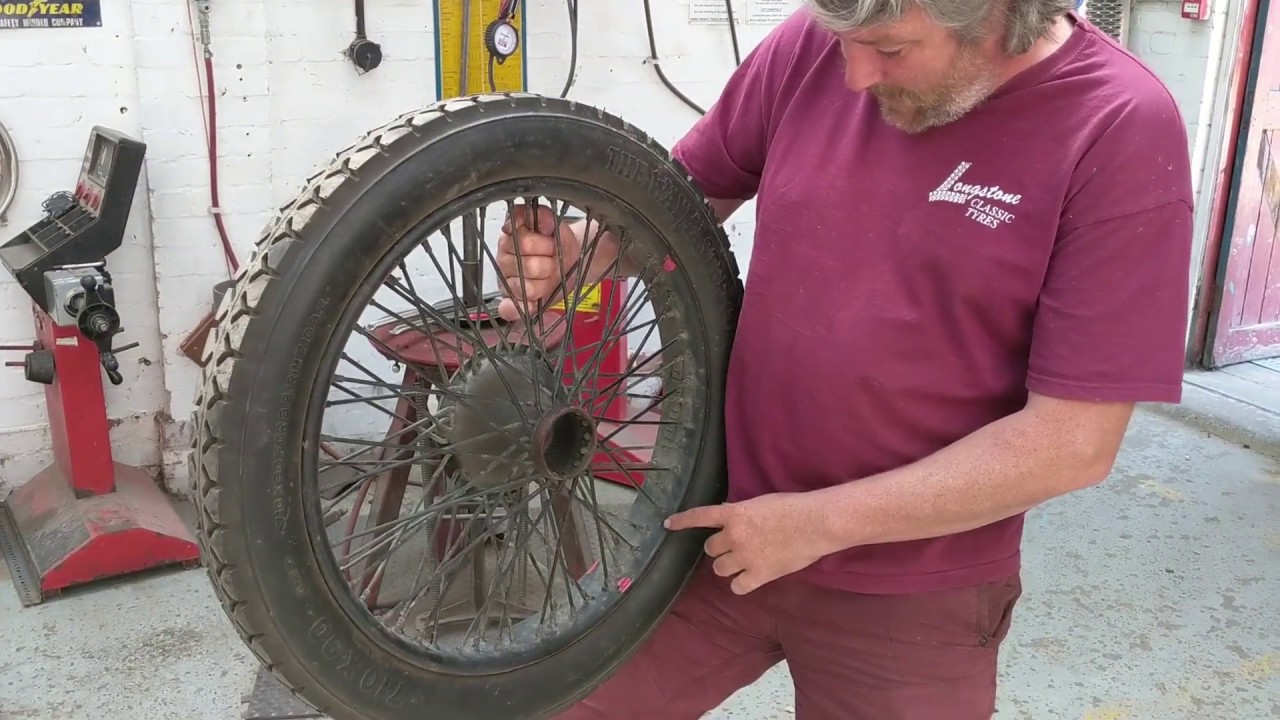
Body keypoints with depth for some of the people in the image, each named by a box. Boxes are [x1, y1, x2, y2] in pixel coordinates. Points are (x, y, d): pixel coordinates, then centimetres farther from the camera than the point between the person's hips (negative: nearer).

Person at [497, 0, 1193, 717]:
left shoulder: (1123, 130, -16)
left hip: (914, 600, -3)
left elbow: (1073, 441, -17)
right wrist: (575, 251, -15)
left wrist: (820, 521, -17)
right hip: (728, 524, 3)